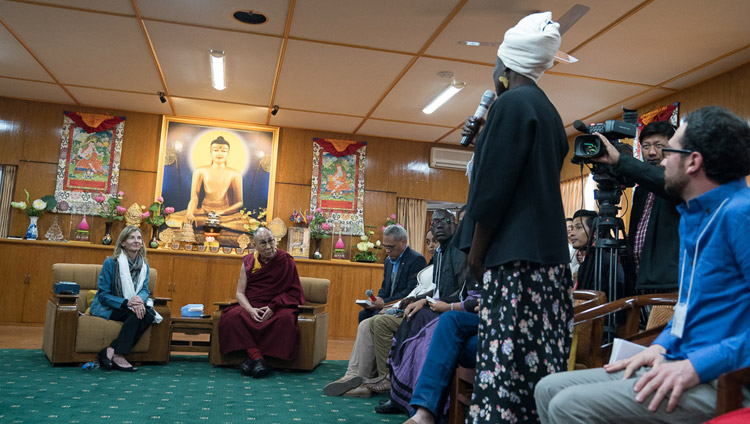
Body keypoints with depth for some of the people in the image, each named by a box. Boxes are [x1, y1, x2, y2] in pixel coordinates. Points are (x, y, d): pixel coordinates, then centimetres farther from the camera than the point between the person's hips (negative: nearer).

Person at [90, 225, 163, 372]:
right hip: (106, 307, -5)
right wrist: (126, 302, -28)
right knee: (134, 314, -32)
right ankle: (118, 356, -28)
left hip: (132, 306, 5)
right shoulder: (111, 262, -11)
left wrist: (139, 299, -27)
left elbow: (145, 289, -1)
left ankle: (112, 350, -28)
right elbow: (103, 295, -12)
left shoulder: (144, 264, 4)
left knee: (150, 314, -26)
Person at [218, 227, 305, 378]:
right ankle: (257, 357, -32)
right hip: (252, 307, 2)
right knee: (232, 316, -29)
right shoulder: (248, 262, 7)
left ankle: (252, 357, -26)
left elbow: (293, 292, -1)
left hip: (278, 307, -2)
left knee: (286, 318, -35)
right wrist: (251, 310, -16)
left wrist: (273, 307, -16)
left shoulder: (286, 261, 0)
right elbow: (239, 293, 5)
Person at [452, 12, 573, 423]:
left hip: (515, 258, -9)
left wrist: (476, 251, -7)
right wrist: (482, 138, 28)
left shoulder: (511, 103, -8)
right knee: (539, 364, 10)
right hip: (550, 258, 9)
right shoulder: (547, 110, 20)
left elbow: (494, 187, -14)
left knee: (506, 365, -8)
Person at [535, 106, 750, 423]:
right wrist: (661, 345, 8)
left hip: (720, 381, -9)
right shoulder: (692, 216, 17)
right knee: (549, 390, 2)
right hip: (681, 363, 9)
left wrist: (697, 366, -23)